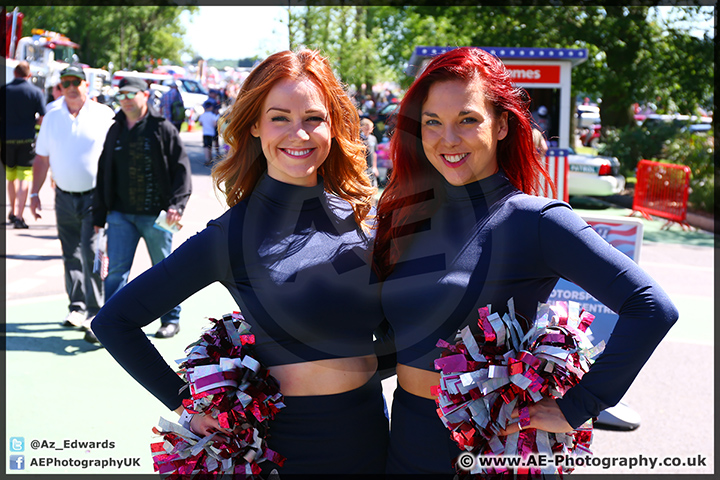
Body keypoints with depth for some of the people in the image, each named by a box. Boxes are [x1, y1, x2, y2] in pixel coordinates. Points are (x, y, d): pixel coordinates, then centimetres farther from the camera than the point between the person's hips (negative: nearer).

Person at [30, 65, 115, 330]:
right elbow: (41, 159, 14)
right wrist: (34, 194, 9)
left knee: (92, 253, -11)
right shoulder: (52, 118, 9)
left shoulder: (104, 115, -1)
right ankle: (77, 307, 21)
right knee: (71, 257, 9)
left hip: (95, 196, -4)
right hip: (64, 197, 4)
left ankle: (95, 311, -4)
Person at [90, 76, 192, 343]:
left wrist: (176, 205, -16)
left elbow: (181, 169, -5)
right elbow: (104, 175, 16)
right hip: (121, 214, 4)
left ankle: (171, 319, 24)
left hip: (156, 216, -3)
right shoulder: (115, 131, 12)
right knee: (116, 270, -2)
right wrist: (99, 215, 13)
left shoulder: (163, 129, -3)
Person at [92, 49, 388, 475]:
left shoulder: (360, 216, -2)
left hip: (369, 430, 4)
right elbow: (115, 321, -9)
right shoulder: (232, 236, -13)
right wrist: (184, 402, -9)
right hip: (286, 439, -3)